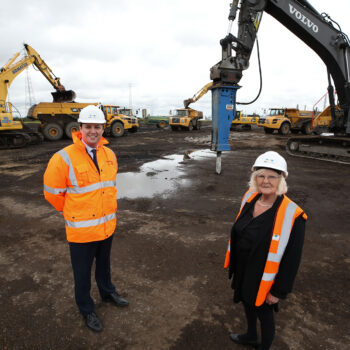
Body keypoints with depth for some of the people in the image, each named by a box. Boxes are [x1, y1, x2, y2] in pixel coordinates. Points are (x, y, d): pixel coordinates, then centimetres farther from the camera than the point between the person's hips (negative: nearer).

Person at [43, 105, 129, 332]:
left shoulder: (109, 155, -1)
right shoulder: (64, 158, -20)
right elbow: (52, 193, -10)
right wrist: (70, 213, 1)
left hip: (108, 226, 5)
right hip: (81, 230, -5)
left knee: (104, 264, 27)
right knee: (83, 273, 16)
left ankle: (108, 292, 52)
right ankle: (86, 309, 40)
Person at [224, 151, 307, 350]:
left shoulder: (292, 215, -28)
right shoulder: (250, 197, -9)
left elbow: (292, 259, -20)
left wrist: (279, 291, -13)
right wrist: (233, 262, 13)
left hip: (262, 279, -6)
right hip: (242, 271, 7)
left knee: (264, 314, 19)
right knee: (247, 303, 30)